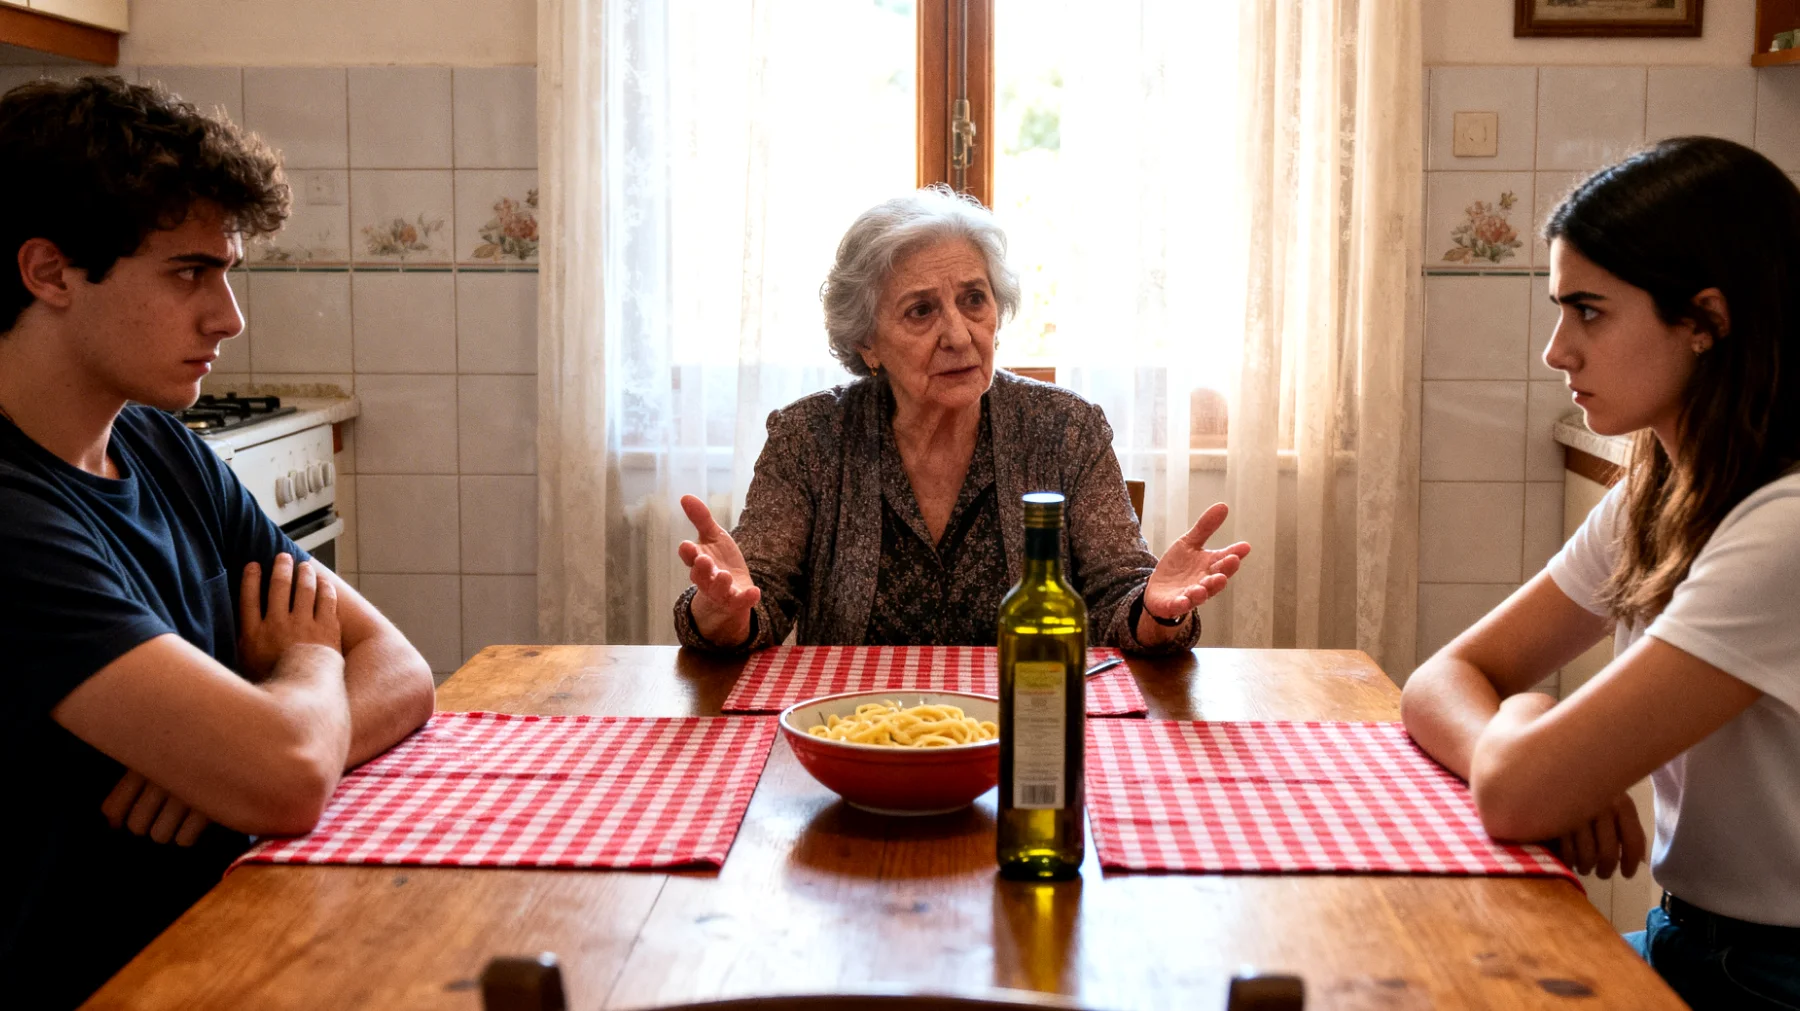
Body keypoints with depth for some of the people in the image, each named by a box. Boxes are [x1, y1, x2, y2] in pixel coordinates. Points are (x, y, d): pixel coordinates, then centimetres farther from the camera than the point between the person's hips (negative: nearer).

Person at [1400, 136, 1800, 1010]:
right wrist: (1553, 769, -18)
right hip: (1687, 939, 7)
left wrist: (1521, 718, -6)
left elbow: (1516, 793, -29)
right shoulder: (1653, 503, 5)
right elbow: (1440, 682, 2)